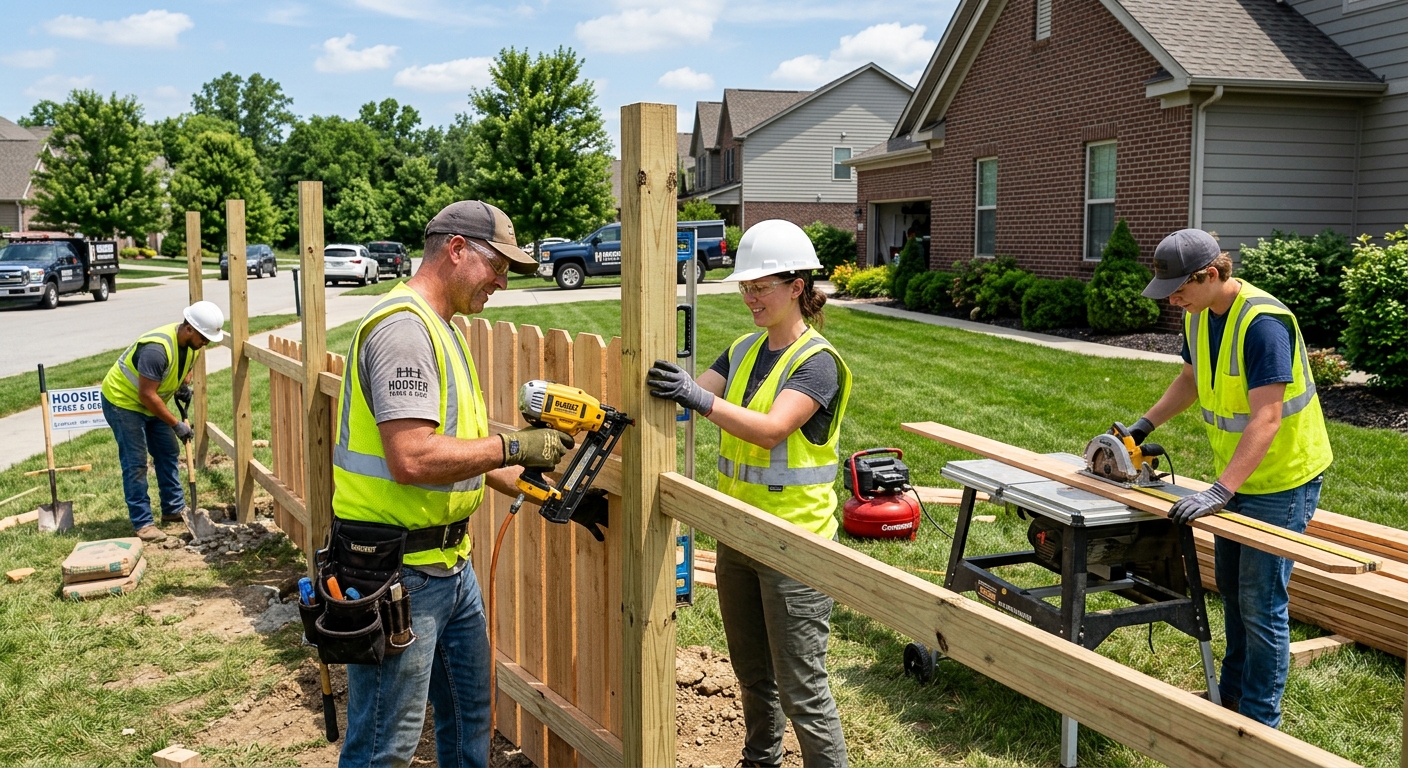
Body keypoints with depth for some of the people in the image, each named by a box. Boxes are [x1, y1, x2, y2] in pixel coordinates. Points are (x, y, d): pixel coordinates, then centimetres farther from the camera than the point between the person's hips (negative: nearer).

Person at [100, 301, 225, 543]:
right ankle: (142, 523, -2)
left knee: (169, 453, 11)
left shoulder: (192, 343, -9)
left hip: (150, 403, 9)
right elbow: (146, 395, -32)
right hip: (123, 401, -9)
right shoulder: (157, 349, -36)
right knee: (135, 464, -7)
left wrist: (184, 385, -6)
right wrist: (176, 424, -27)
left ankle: (174, 509, 22)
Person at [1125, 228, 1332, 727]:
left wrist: (1219, 492, -38)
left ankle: (1261, 721, 11)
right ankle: (1232, 695, 33)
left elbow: (1266, 418, -33)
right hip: (1234, 475, 9)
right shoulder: (1198, 315, -1)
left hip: (1281, 478, -9)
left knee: (1260, 601, -2)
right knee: (1232, 589, 18)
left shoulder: (1263, 322, -28)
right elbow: (1191, 379, 16)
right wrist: (1145, 425, 4)